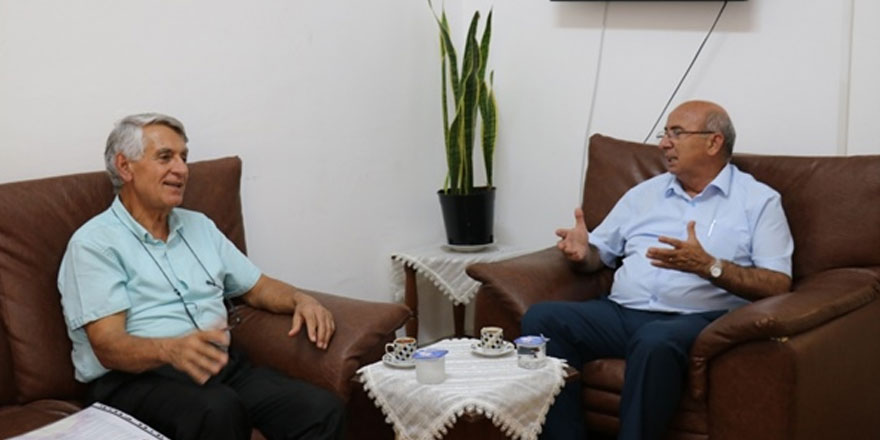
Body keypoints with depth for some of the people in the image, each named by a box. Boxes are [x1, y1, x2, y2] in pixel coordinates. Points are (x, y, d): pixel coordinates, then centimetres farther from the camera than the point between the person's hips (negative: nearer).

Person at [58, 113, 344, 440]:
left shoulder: (200, 226, 22)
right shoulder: (94, 242, -1)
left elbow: (257, 287, 29)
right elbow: (108, 346, -12)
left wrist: (300, 299, 5)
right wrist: (171, 349, -34)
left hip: (222, 367, 6)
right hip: (136, 379, -6)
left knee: (323, 409, -22)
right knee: (219, 409, -39)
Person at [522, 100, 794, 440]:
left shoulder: (759, 201, 8)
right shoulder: (644, 193, 23)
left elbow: (778, 285, -3)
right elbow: (600, 255, 24)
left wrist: (708, 266, -17)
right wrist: (581, 252, -1)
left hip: (695, 320, -5)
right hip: (621, 312, 5)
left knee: (656, 341, -40)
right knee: (542, 319, -20)